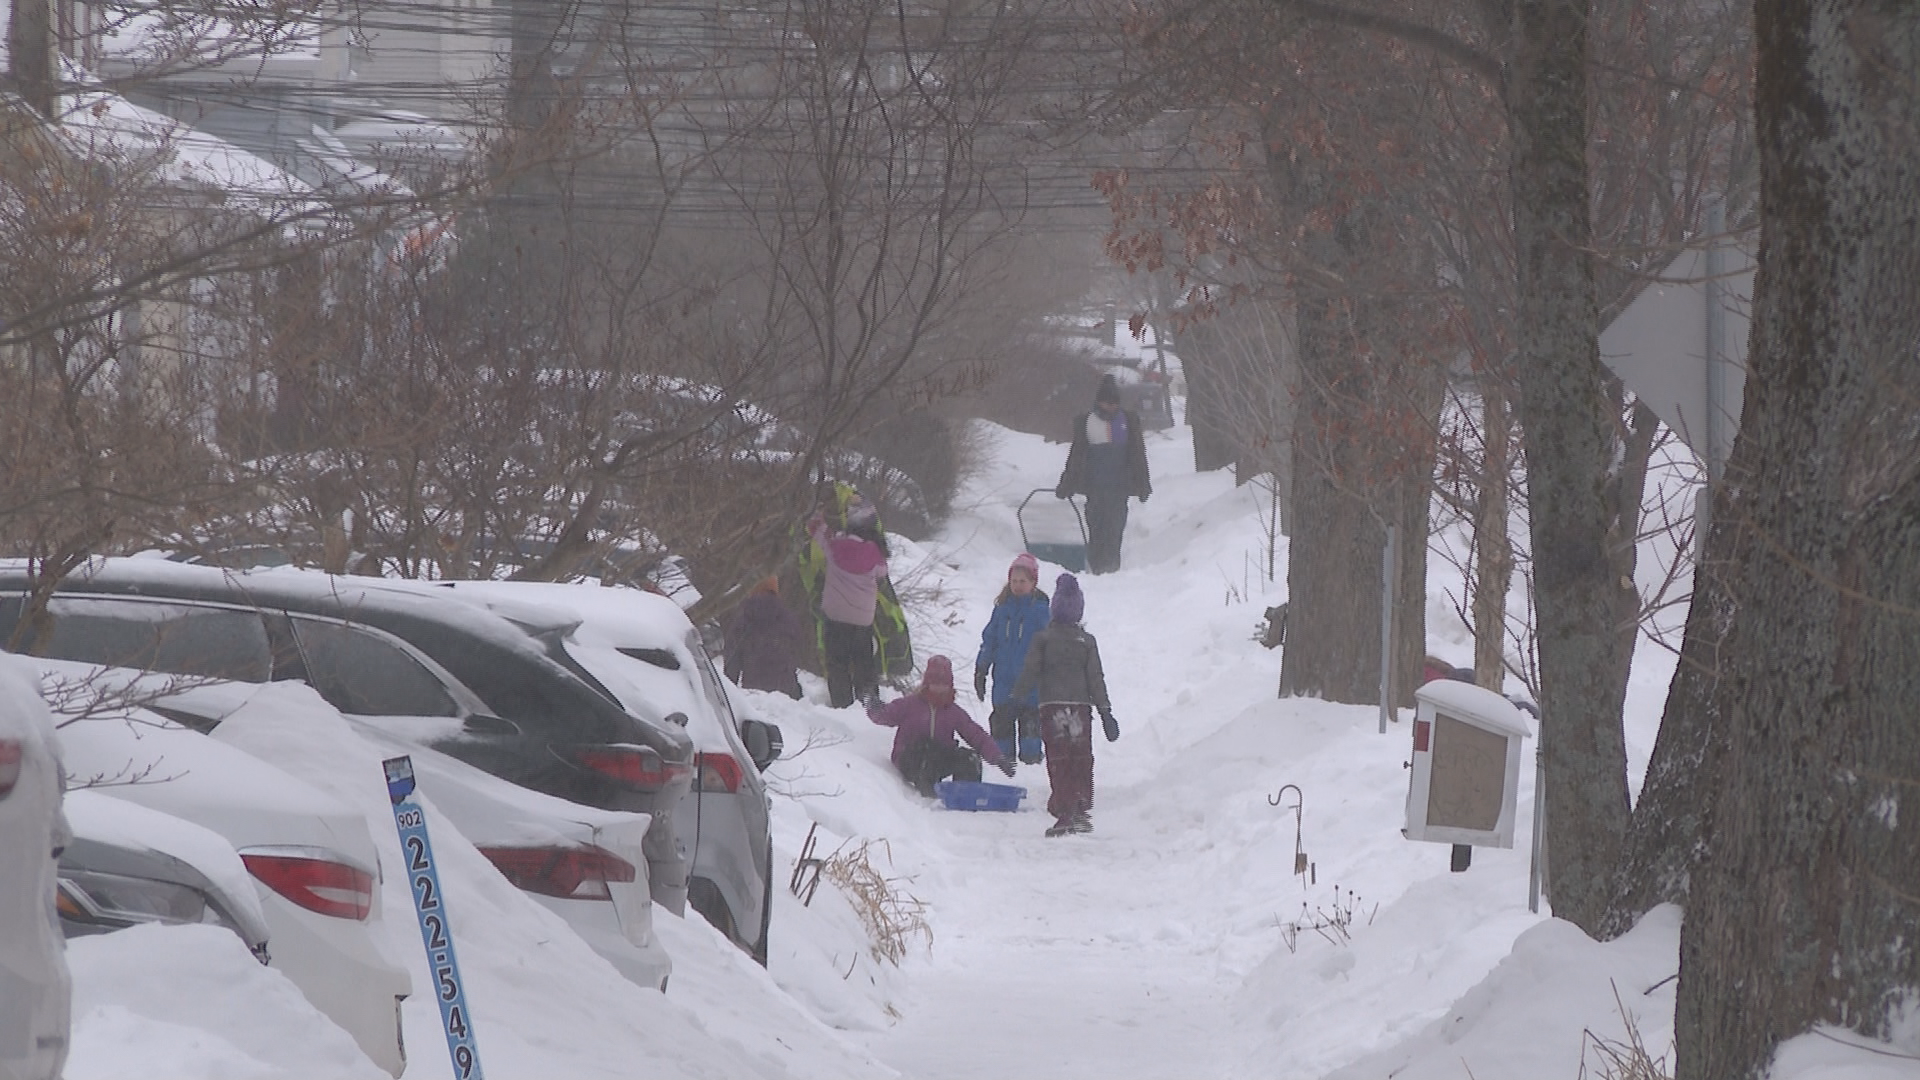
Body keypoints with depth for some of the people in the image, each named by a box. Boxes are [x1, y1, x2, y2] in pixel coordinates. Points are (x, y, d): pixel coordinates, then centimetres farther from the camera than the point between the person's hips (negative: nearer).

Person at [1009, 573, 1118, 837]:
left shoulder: (1042, 639, -1)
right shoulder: (1087, 641, 3)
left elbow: (1029, 674, -2)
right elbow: (1096, 679, 4)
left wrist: (1014, 700, 7)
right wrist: (1105, 712, 7)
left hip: (1051, 706, -2)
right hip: (1081, 705, 2)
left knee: (1059, 761, -2)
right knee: (1082, 760, 11)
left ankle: (1065, 814, -10)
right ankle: (1082, 812, 9)